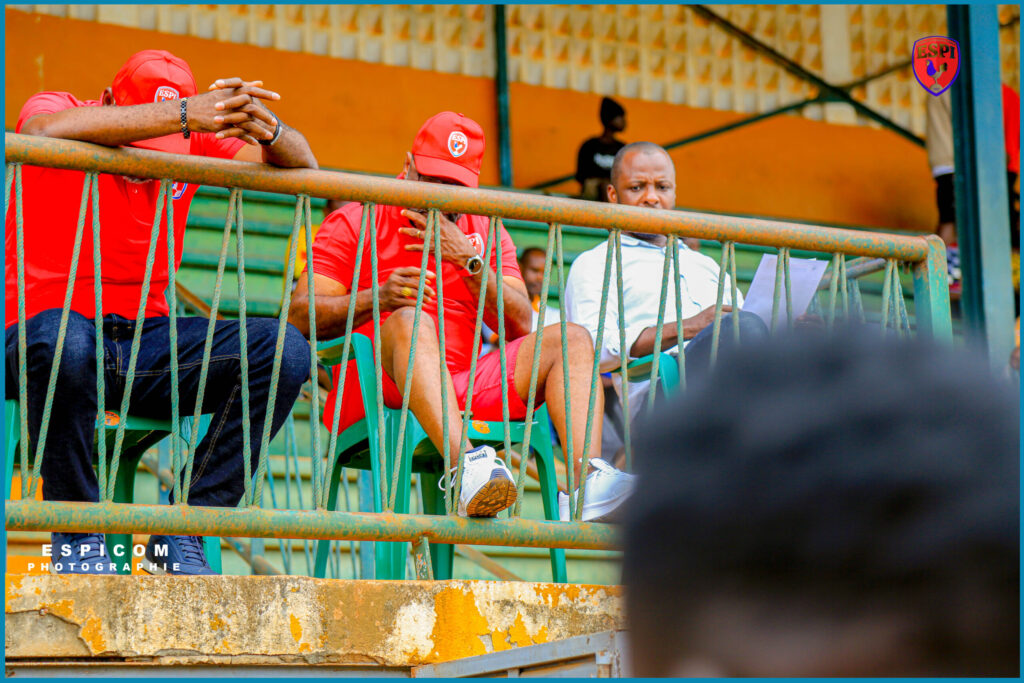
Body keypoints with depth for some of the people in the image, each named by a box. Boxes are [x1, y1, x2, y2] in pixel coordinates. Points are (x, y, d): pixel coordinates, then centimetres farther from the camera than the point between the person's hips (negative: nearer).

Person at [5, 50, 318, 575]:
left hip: (145, 340, 5)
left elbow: (302, 169, 3)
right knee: (64, 343, -42)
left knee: (285, 350, -17)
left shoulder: (191, 140, 8)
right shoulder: (55, 108, -5)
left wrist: (269, 131, -23)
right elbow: (44, 132, -33)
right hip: (39, 330, -5)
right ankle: (77, 539, -21)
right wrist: (183, 115, -39)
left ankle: (183, 532, -13)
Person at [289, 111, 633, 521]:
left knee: (569, 340, -10)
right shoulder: (355, 222, 10)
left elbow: (521, 327, 7)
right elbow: (299, 317, -3)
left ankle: (586, 481, -36)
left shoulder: (487, 233, 21)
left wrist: (467, 258, -4)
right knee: (409, 323, -34)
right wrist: (376, 298, -20)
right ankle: (464, 467, -58)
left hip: (459, 394, 4)